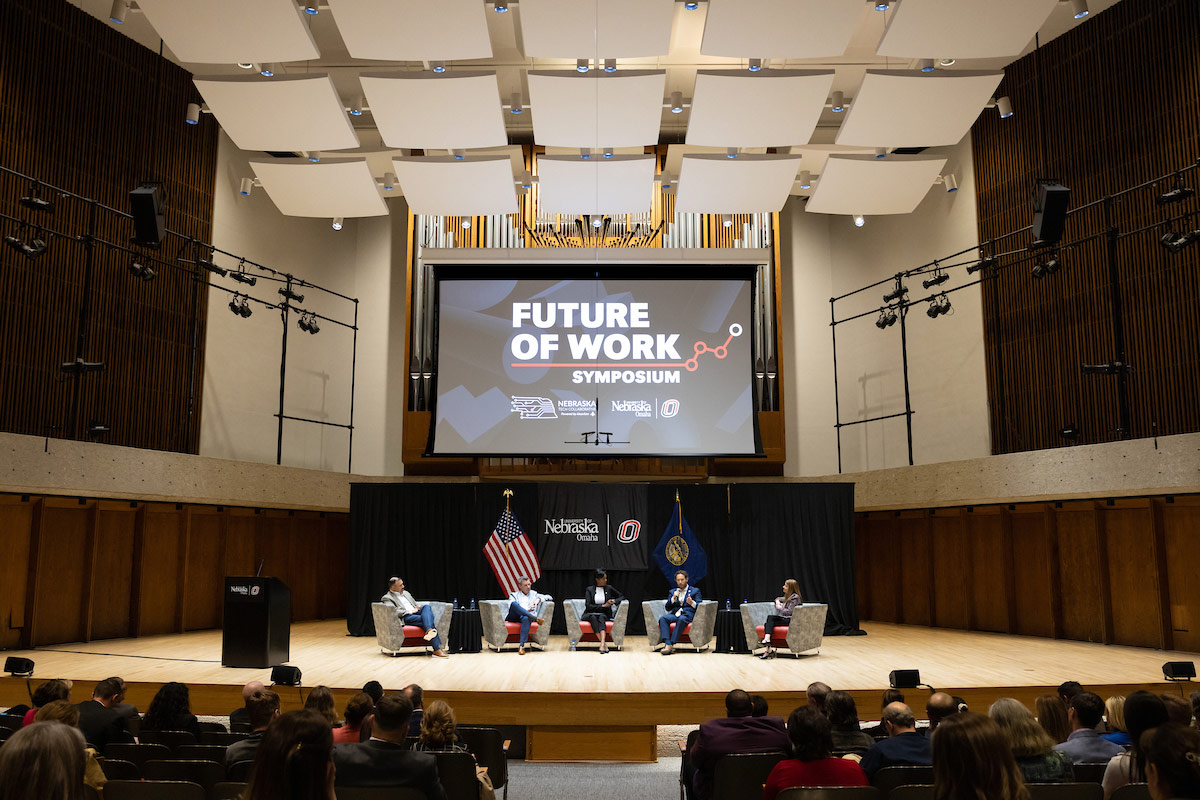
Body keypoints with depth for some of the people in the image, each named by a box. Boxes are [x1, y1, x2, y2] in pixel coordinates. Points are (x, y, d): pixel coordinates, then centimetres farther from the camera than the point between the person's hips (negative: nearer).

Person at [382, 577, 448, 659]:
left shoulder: (406, 593, 31)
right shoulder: (387, 598, 6)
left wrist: (418, 607, 10)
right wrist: (410, 611, -14)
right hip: (406, 618, -7)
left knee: (426, 606, -27)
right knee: (427, 620, -32)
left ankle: (429, 631, -53)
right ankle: (437, 650, -41)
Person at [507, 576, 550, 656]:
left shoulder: (534, 594, 29)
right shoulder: (514, 595, 23)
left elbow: (549, 597, 23)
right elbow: (511, 607, 4)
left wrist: (538, 599, 3)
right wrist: (526, 610, -9)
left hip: (526, 616, 1)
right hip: (514, 617, -1)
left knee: (526, 618, -39)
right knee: (514, 604, -34)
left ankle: (521, 645, -45)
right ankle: (535, 618, -36)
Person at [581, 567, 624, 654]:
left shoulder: (609, 588, 11)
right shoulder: (589, 590, 5)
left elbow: (622, 597, 17)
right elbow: (588, 606, -5)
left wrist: (614, 601, -4)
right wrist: (603, 606, -11)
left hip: (604, 614, 1)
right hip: (590, 614, -1)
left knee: (601, 617, -35)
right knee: (593, 617, -36)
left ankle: (602, 643, -55)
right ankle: (604, 643, -46)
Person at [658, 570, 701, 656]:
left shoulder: (695, 591, 15)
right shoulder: (672, 592, 23)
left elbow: (699, 606, 4)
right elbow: (668, 608, 14)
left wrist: (692, 603, -18)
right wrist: (673, 598, -3)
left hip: (688, 614, -3)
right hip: (674, 614, 3)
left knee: (681, 619, -39)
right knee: (662, 618, -30)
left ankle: (671, 644, -41)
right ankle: (667, 643, -42)